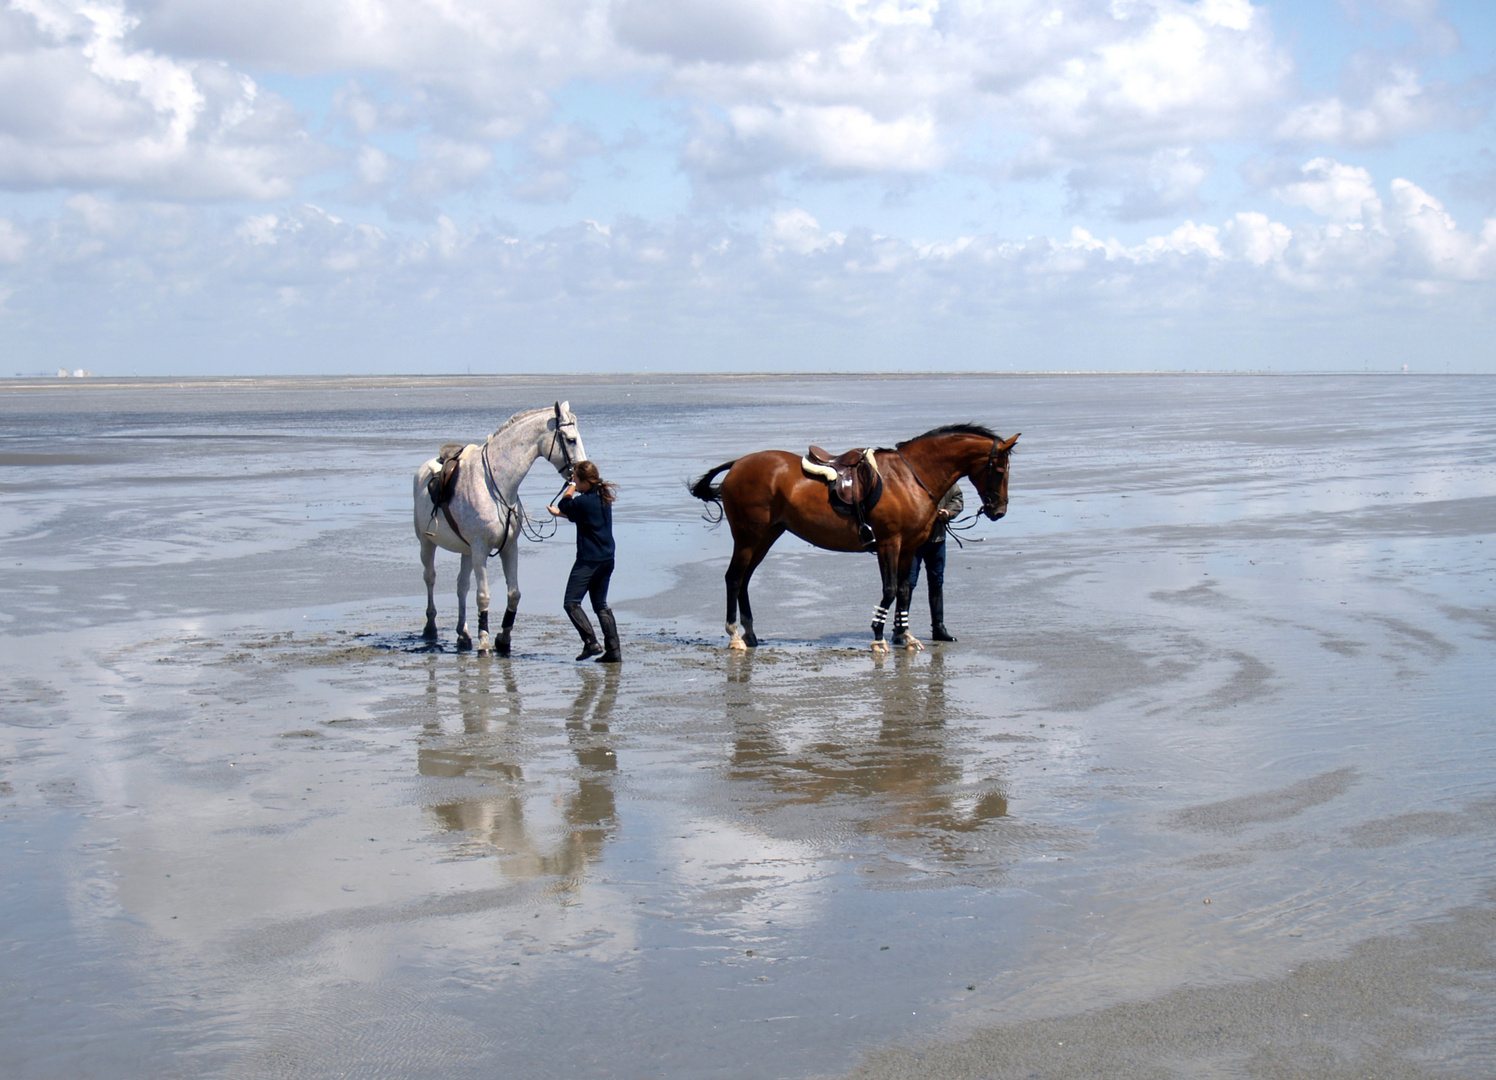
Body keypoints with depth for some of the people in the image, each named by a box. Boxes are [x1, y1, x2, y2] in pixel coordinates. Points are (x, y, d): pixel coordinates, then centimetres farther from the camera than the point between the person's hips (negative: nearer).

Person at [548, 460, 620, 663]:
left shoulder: (584, 501, -17)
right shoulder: (604, 498, 9)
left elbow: (564, 505, 3)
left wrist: (572, 485, 11)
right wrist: (558, 513, 34)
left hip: (588, 560, -9)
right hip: (607, 560, 9)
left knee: (571, 603, -3)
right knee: (601, 605, 13)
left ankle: (591, 642, -14)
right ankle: (613, 650, 7)